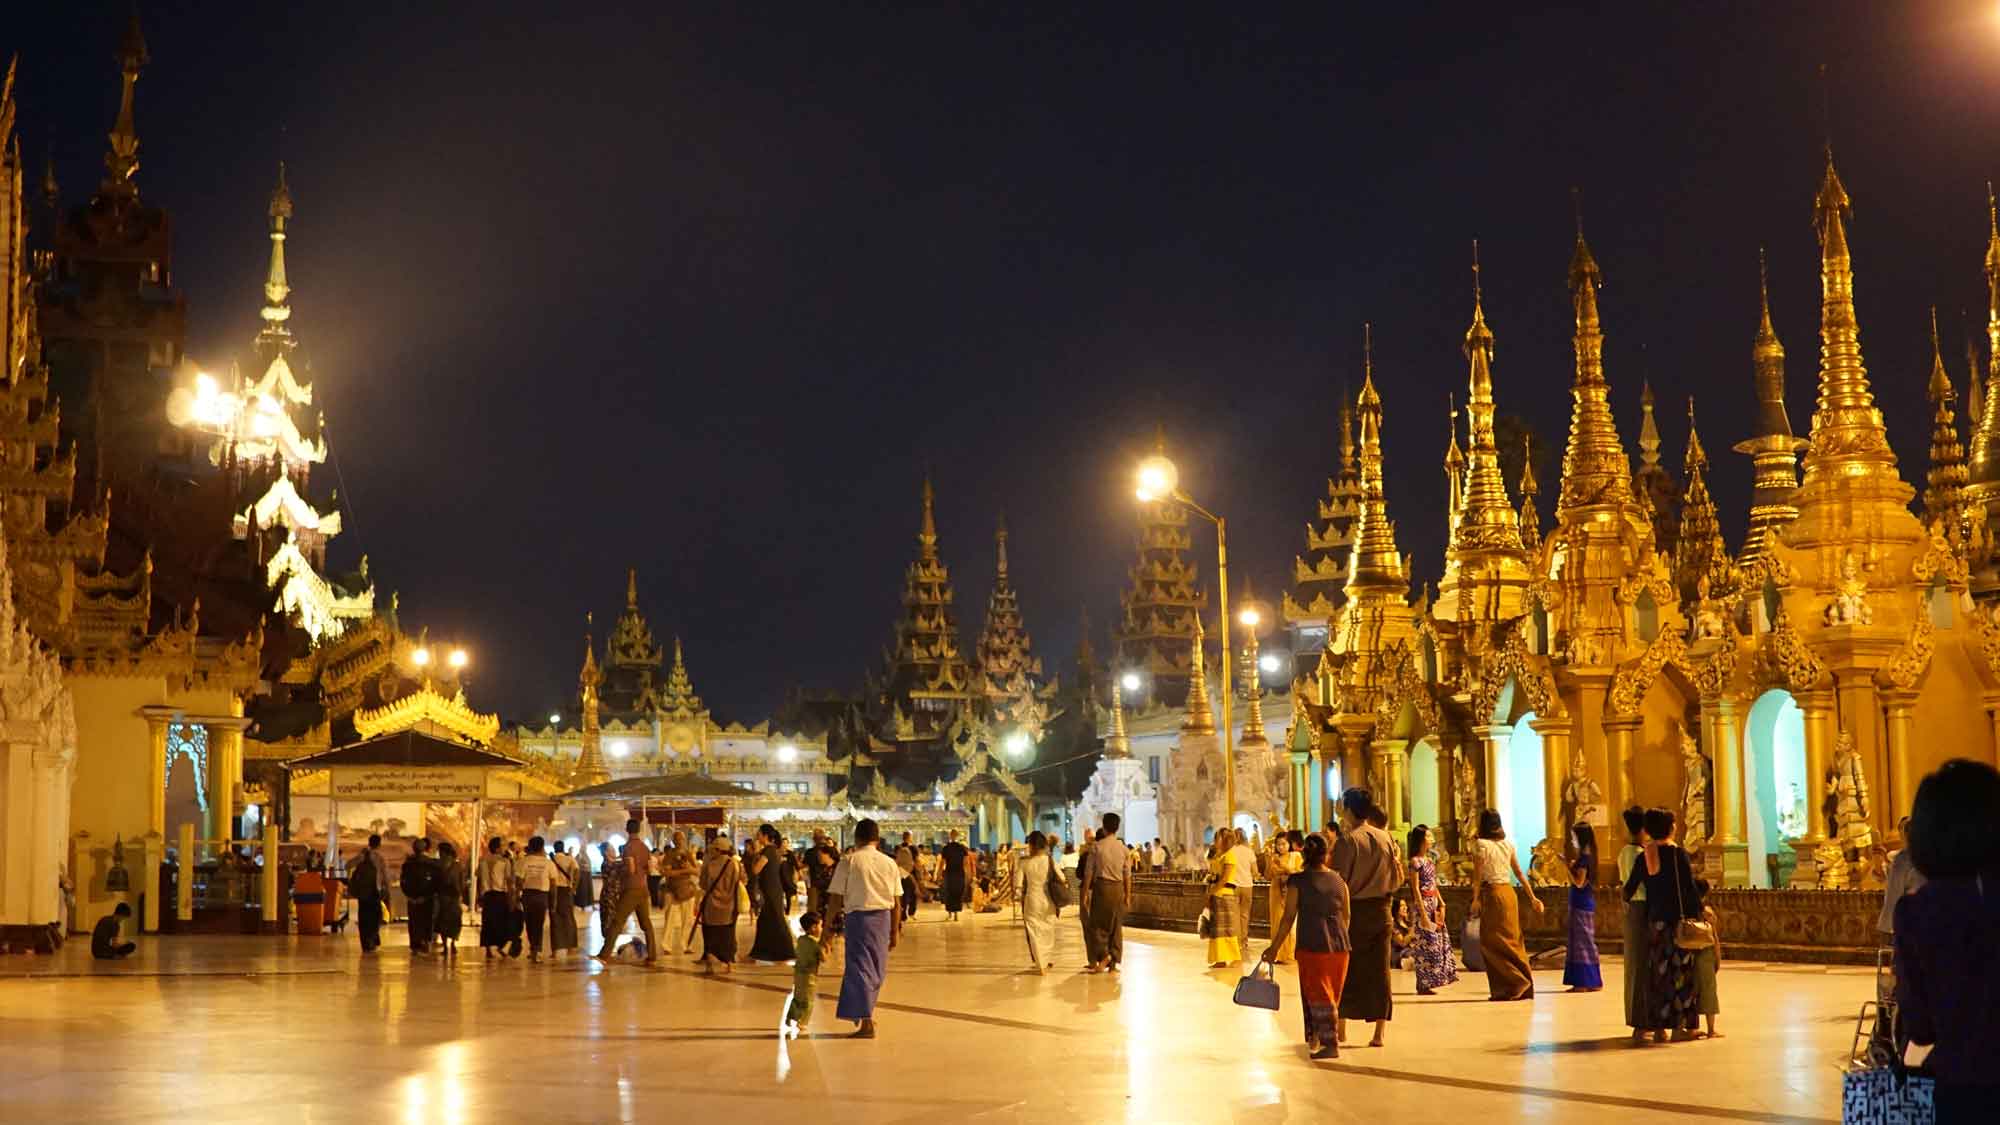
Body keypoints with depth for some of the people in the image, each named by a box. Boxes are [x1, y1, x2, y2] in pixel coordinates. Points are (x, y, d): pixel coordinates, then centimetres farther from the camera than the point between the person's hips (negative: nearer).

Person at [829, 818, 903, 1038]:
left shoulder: (848, 862, -4)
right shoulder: (889, 863, 5)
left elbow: (836, 900, -6)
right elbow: (896, 902, 5)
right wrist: (895, 930, 14)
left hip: (858, 916, -4)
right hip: (884, 918, 4)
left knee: (860, 968, 1)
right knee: (877, 969, 18)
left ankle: (866, 1023, -2)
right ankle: (864, 1013, 35)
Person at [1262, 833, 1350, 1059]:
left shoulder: (1297, 881, -5)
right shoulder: (1339, 880, 5)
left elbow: (1289, 918, -7)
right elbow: (1346, 916, 12)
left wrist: (1274, 947, -1)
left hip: (1312, 945, -4)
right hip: (1339, 945, 4)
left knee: (1318, 995, 2)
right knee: (1332, 994, 15)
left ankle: (1330, 1044, -2)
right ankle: (1315, 1037, 24)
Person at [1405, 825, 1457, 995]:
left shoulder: (1430, 860, 14)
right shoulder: (1415, 861, -10)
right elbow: (1415, 888, -14)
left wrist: (1441, 904, 8)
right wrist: (1423, 913, -18)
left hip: (1435, 904, 9)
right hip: (1424, 903, -8)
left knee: (1439, 941, 8)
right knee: (1426, 943, -6)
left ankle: (1427, 983, 15)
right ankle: (1423, 985, -1)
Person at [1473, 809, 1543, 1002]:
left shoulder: (1480, 844, -9)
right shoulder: (1507, 844, 10)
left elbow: (1478, 874, -13)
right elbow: (1519, 874, 13)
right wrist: (1532, 898, 16)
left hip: (1492, 893, -7)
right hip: (1509, 892, 7)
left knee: (1491, 941, -1)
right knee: (1512, 940, 13)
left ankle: (1506, 988, -5)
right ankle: (1523, 986, 17)